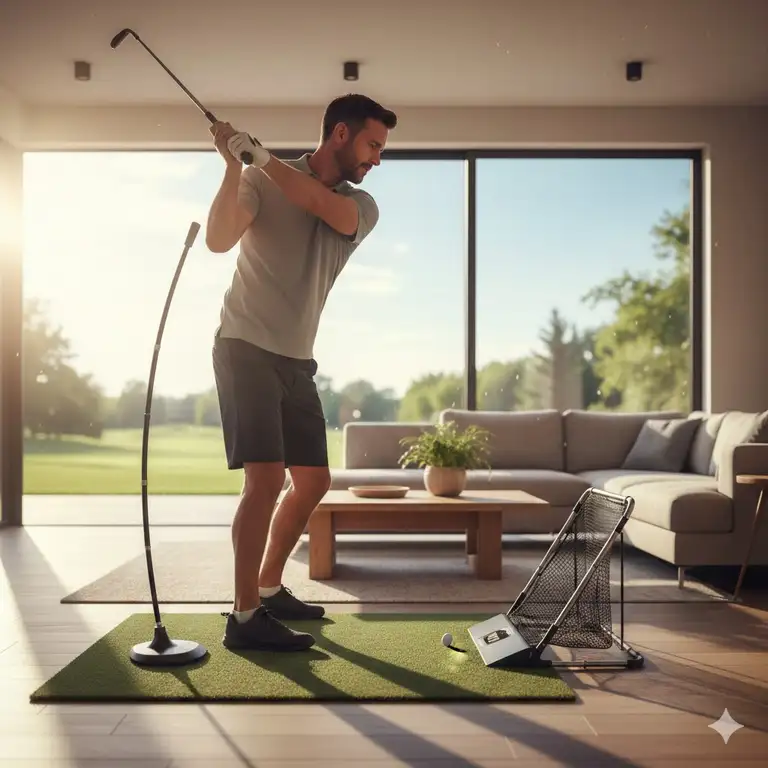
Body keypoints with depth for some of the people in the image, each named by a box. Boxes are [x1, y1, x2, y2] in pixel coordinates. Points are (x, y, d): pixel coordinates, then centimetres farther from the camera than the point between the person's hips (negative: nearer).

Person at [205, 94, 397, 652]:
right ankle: (245, 616, -6)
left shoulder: (362, 207, 7)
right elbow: (219, 240, -18)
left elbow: (318, 202, -15)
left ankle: (269, 589, 27)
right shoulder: (261, 180, -3)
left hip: (297, 360, 6)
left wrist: (256, 153, -19)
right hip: (247, 348, -6)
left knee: (313, 481, 10)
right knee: (266, 478, -16)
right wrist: (234, 165, -27)